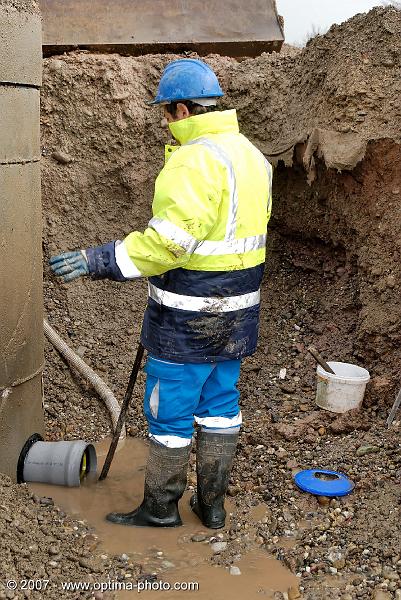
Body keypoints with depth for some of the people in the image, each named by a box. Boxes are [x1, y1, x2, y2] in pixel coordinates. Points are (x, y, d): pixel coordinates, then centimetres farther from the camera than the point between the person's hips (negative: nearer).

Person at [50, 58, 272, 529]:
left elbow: (168, 241, -27)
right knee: (219, 402, 16)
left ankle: (160, 507, 22)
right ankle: (212, 504, 29)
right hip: (235, 312, 9)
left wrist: (95, 261, -24)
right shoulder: (250, 154, 9)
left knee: (168, 408, 6)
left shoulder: (195, 160, -21)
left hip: (190, 315, -9)